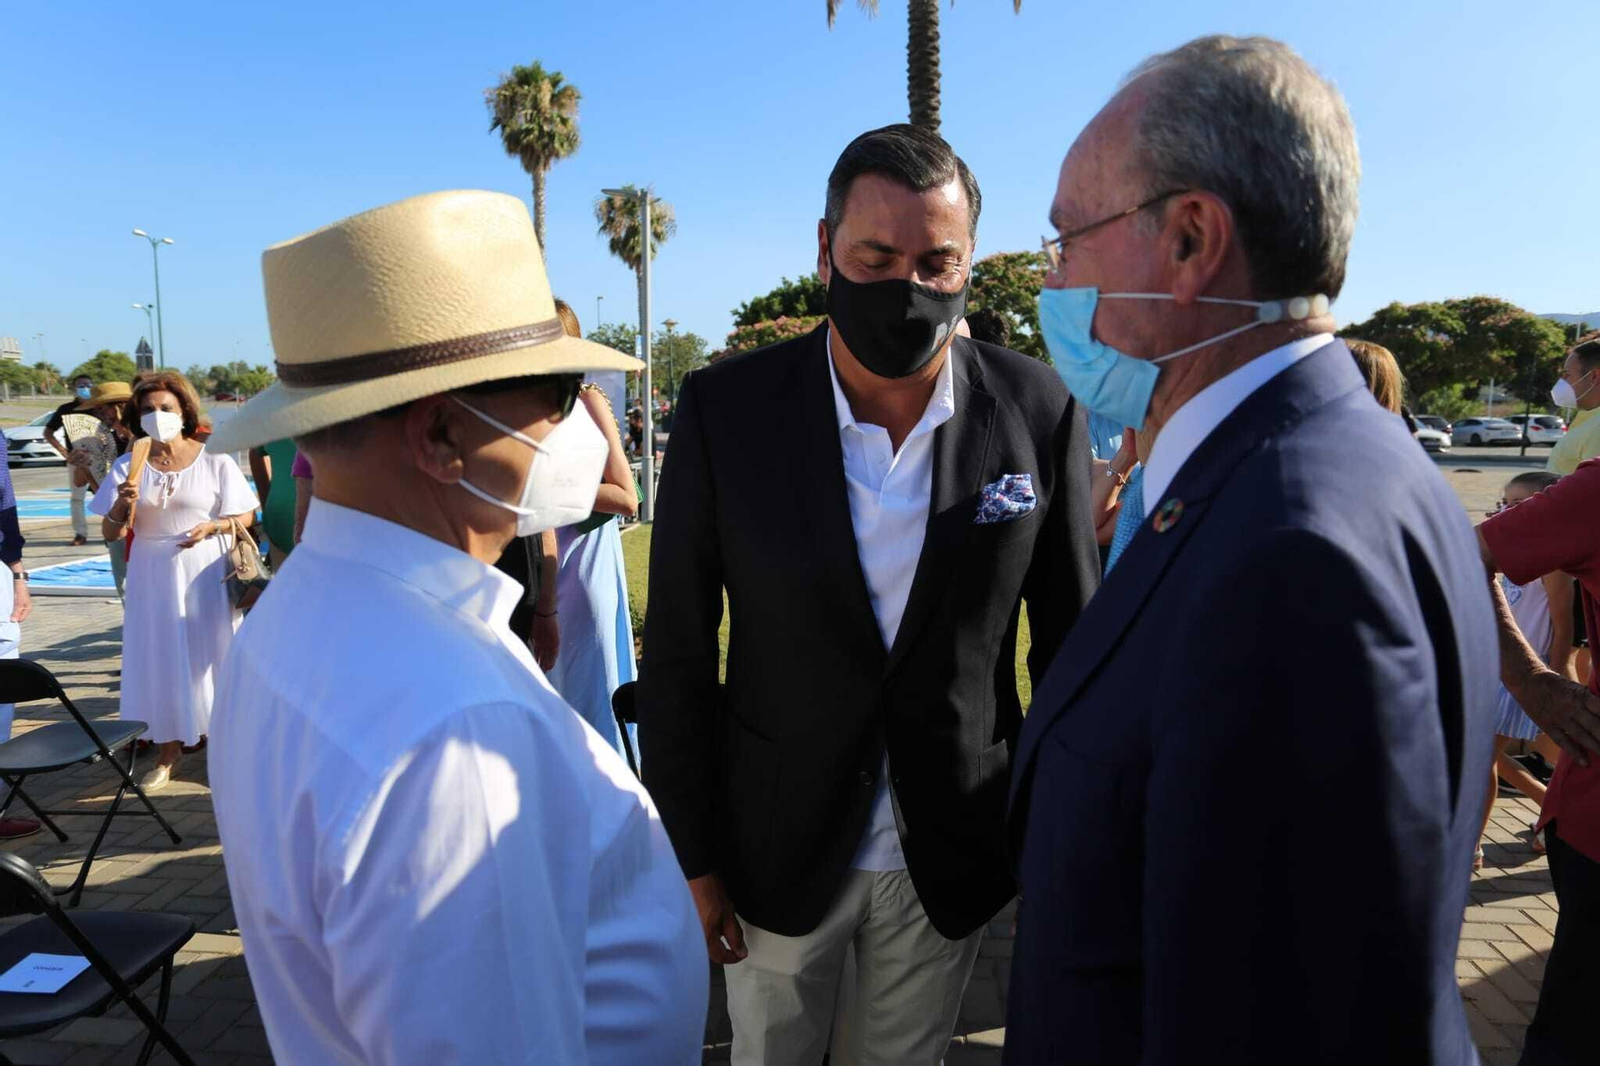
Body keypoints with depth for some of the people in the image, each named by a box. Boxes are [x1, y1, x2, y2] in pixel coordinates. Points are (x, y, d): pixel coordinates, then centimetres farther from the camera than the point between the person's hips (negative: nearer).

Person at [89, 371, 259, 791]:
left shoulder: (214, 460, -4)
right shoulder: (128, 466, 2)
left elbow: (246, 516, 0)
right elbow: (110, 534, 4)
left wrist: (214, 527, -18)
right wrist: (123, 504, -16)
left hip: (205, 578, -2)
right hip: (154, 580, 2)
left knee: (211, 658, 6)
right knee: (159, 663, 7)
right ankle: (167, 753, 19)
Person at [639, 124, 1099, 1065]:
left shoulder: (1040, 414, -11)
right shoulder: (726, 408, -13)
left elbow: (1071, 644, -1)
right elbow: (677, 651, -7)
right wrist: (692, 859, -4)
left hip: (952, 856, 1)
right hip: (775, 848, 0)